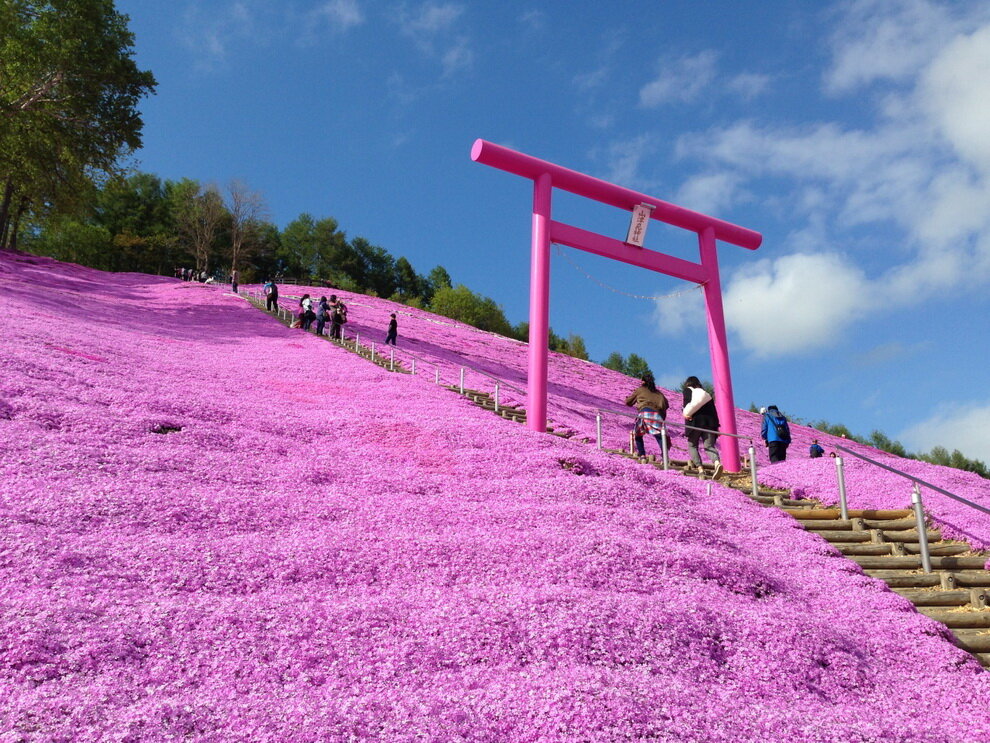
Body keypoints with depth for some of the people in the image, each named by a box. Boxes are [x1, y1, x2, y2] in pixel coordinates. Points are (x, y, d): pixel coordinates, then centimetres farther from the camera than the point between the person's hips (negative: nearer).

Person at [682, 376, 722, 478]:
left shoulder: (688, 390, 16)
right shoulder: (706, 394, 28)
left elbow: (687, 404, -4)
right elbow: (714, 411, 21)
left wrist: (687, 414, 4)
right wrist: (716, 425, 18)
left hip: (695, 421, -4)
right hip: (709, 422, 4)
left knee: (692, 445, 8)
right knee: (709, 446, -4)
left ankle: (699, 468, -7)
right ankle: (717, 463, -32)